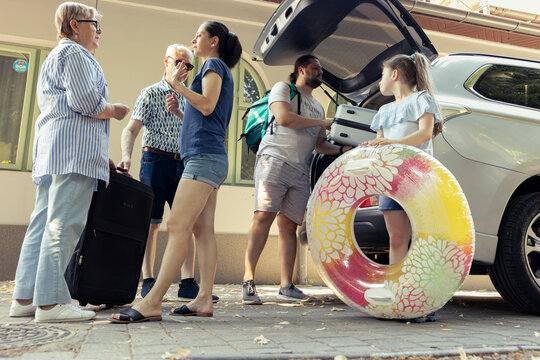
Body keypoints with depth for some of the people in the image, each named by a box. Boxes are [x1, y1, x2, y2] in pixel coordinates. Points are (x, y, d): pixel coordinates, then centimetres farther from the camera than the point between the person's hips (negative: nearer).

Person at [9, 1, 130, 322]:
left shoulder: (54, 57, 32)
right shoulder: (75, 53, -1)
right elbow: (85, 101, -16)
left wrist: (100, 154, 25)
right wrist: (116, 111, 3)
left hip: (52, 149, 10)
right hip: (74, 147, -10)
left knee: (43, 221, 6)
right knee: (65, 222, -13)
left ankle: (25, 298, 8)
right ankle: (50, 301, -12)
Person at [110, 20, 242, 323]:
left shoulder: (214, 65, 2)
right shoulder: (220, 71, 29)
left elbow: (207, 106, -15)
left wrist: (177, 84, -7)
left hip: (205, 157, -10)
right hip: (211, 159, 10)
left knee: (177, 226, -17)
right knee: (202, 230, 3)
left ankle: (152, 303, -20)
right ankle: (204, 300, 2)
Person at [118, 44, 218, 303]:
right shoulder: (151, 93, 5)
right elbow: (132, 129, -4)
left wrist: (178, 112, -10)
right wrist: (127, 156, -22)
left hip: (183, 164, 4)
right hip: (156, 160, -4)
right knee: (151, 222, -2)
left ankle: (188, 284, 1)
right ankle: (148, 282, 6)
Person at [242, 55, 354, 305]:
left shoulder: (318, 107, 29)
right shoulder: (283, 88, 10)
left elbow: (320, 145, 27)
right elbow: (284, 118, -8)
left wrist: (343, 149, 10)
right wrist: (322, 123, 0)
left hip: (301, 172, 6)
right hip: (275, 160, -6)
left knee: (289, 225, 1)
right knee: (263, 216, -16)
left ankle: (286, 286, 1)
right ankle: (248, 280, -14)